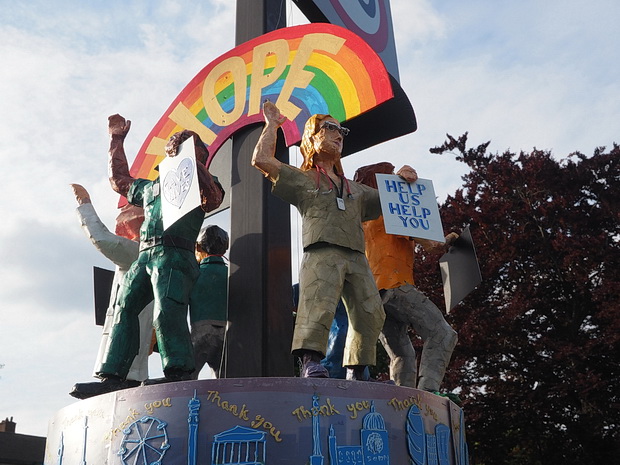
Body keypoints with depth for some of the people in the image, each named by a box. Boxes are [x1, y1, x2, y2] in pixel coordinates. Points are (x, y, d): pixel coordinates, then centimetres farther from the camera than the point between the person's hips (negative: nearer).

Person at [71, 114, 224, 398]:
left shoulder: (200, 183, 15)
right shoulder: (150, 187, 33)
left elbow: (213, 199, -8)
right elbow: (119, 179, 47)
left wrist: (194, 164, -11)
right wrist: (116, 140, 48)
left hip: (174, 254, -6)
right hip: (144, 256, 7)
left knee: (167, 310, -25)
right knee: (124, 309, -5)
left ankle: (178, 372, -30)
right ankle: (112, 378, -8)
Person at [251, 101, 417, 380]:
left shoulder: (355, 189, 35)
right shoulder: (302, 179, 21)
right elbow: (261, 160, 9)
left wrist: (401, 181, 21)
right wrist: (272, 125, 18)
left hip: (356, 258, 5)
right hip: (321, 253, -5)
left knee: (370, 314, -8)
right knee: (318, 304, -28)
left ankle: (355, 373, -1)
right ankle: (310, 362, -40)